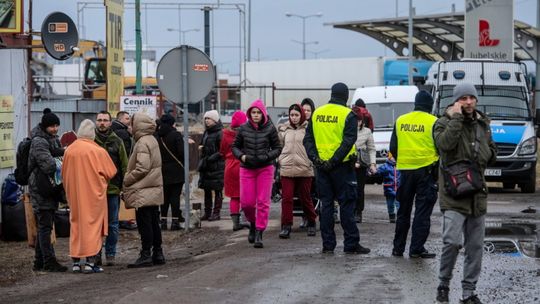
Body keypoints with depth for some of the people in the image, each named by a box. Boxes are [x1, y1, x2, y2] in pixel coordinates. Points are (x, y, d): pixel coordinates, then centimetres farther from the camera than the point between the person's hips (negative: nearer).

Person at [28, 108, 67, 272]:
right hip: (41, 189, -10)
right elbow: (49, 165, -24)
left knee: (44, 226, 13)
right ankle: (48, 261, -5)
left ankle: (40, 262, 19)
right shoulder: (39, 142, -15)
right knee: (45, 225, -7)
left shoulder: (53, 139, 14)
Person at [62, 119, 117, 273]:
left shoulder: (69, 150, 0)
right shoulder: (98, 151, -11)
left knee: (76, 225, 12)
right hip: (94, 193, -4)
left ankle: (76, 262, 12)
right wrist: (102, 181, 17)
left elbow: (64, 174, 8)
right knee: (93, 224, 0)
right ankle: (90, 262, -5)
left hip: (74, 195, 4)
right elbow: (112, 173, -4)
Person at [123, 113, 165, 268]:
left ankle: (146, 255, -5)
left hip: (142, 191, -10)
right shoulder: (152, 140, 14)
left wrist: (127, 179, -11)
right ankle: (157, 253, 18)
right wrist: (129, 179, 15)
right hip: (154, 189, 10)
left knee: (144, 224, -6)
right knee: (154, 223, 13)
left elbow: (142, 168, -22)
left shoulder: (142, 143, -16)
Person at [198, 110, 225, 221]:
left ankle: (216, 212, 1)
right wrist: (201, 147, 6)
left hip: (217, 166, -8)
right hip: (206, 166, 8)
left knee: (217, 190, -2)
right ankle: (207, 212, 16)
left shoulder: (220, 133, -10)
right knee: (207, 190, 10)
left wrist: (211, 158, -18)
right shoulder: (206, 132, 15)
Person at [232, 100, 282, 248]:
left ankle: (259, 233, 0)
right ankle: (253, 223, 30)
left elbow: (277, 148, 3)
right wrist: (241, 156, -9)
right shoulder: (243, 129, 1)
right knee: (246, 202, 0)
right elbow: (235, 146, 10)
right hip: (247, 169, 1)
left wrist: (267, 156, -14)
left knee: (263, 202, -5)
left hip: (265, 169, -1)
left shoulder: (270, 129, -3)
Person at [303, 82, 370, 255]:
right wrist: (334, 161, -16)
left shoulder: (317, 114, 8)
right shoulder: (348, 115, -7)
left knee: (326, 204, 8)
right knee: (347, 204, 0)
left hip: (321, 167, 4)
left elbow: (308, 139, 5)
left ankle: (328, 244, 7)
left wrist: (314, 158, -2)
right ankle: (351, 244, 0)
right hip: (341, 166, -4)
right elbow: (348, 141, -16)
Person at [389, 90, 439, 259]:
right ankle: (417, 248, -4)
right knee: (423, 212, 0)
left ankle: (398, 247, 17)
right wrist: (437, 164, 11)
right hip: (426, 171, -4)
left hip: (405, 170, 4)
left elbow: (393, 148, 10)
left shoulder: (400, 121, 6)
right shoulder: (434, 122, -8)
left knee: (403, 211, 14)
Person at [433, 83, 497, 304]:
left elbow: (492, 152, 26)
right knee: (452, 242, -17)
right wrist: (457, 117, -19)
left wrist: (486, 154, 6)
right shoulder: (444, 123, -3)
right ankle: (443, 284, 2)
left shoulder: (482, 124, 15)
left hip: (478, 195, 6)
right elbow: (445, 143, -25)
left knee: (475, 247, 7)